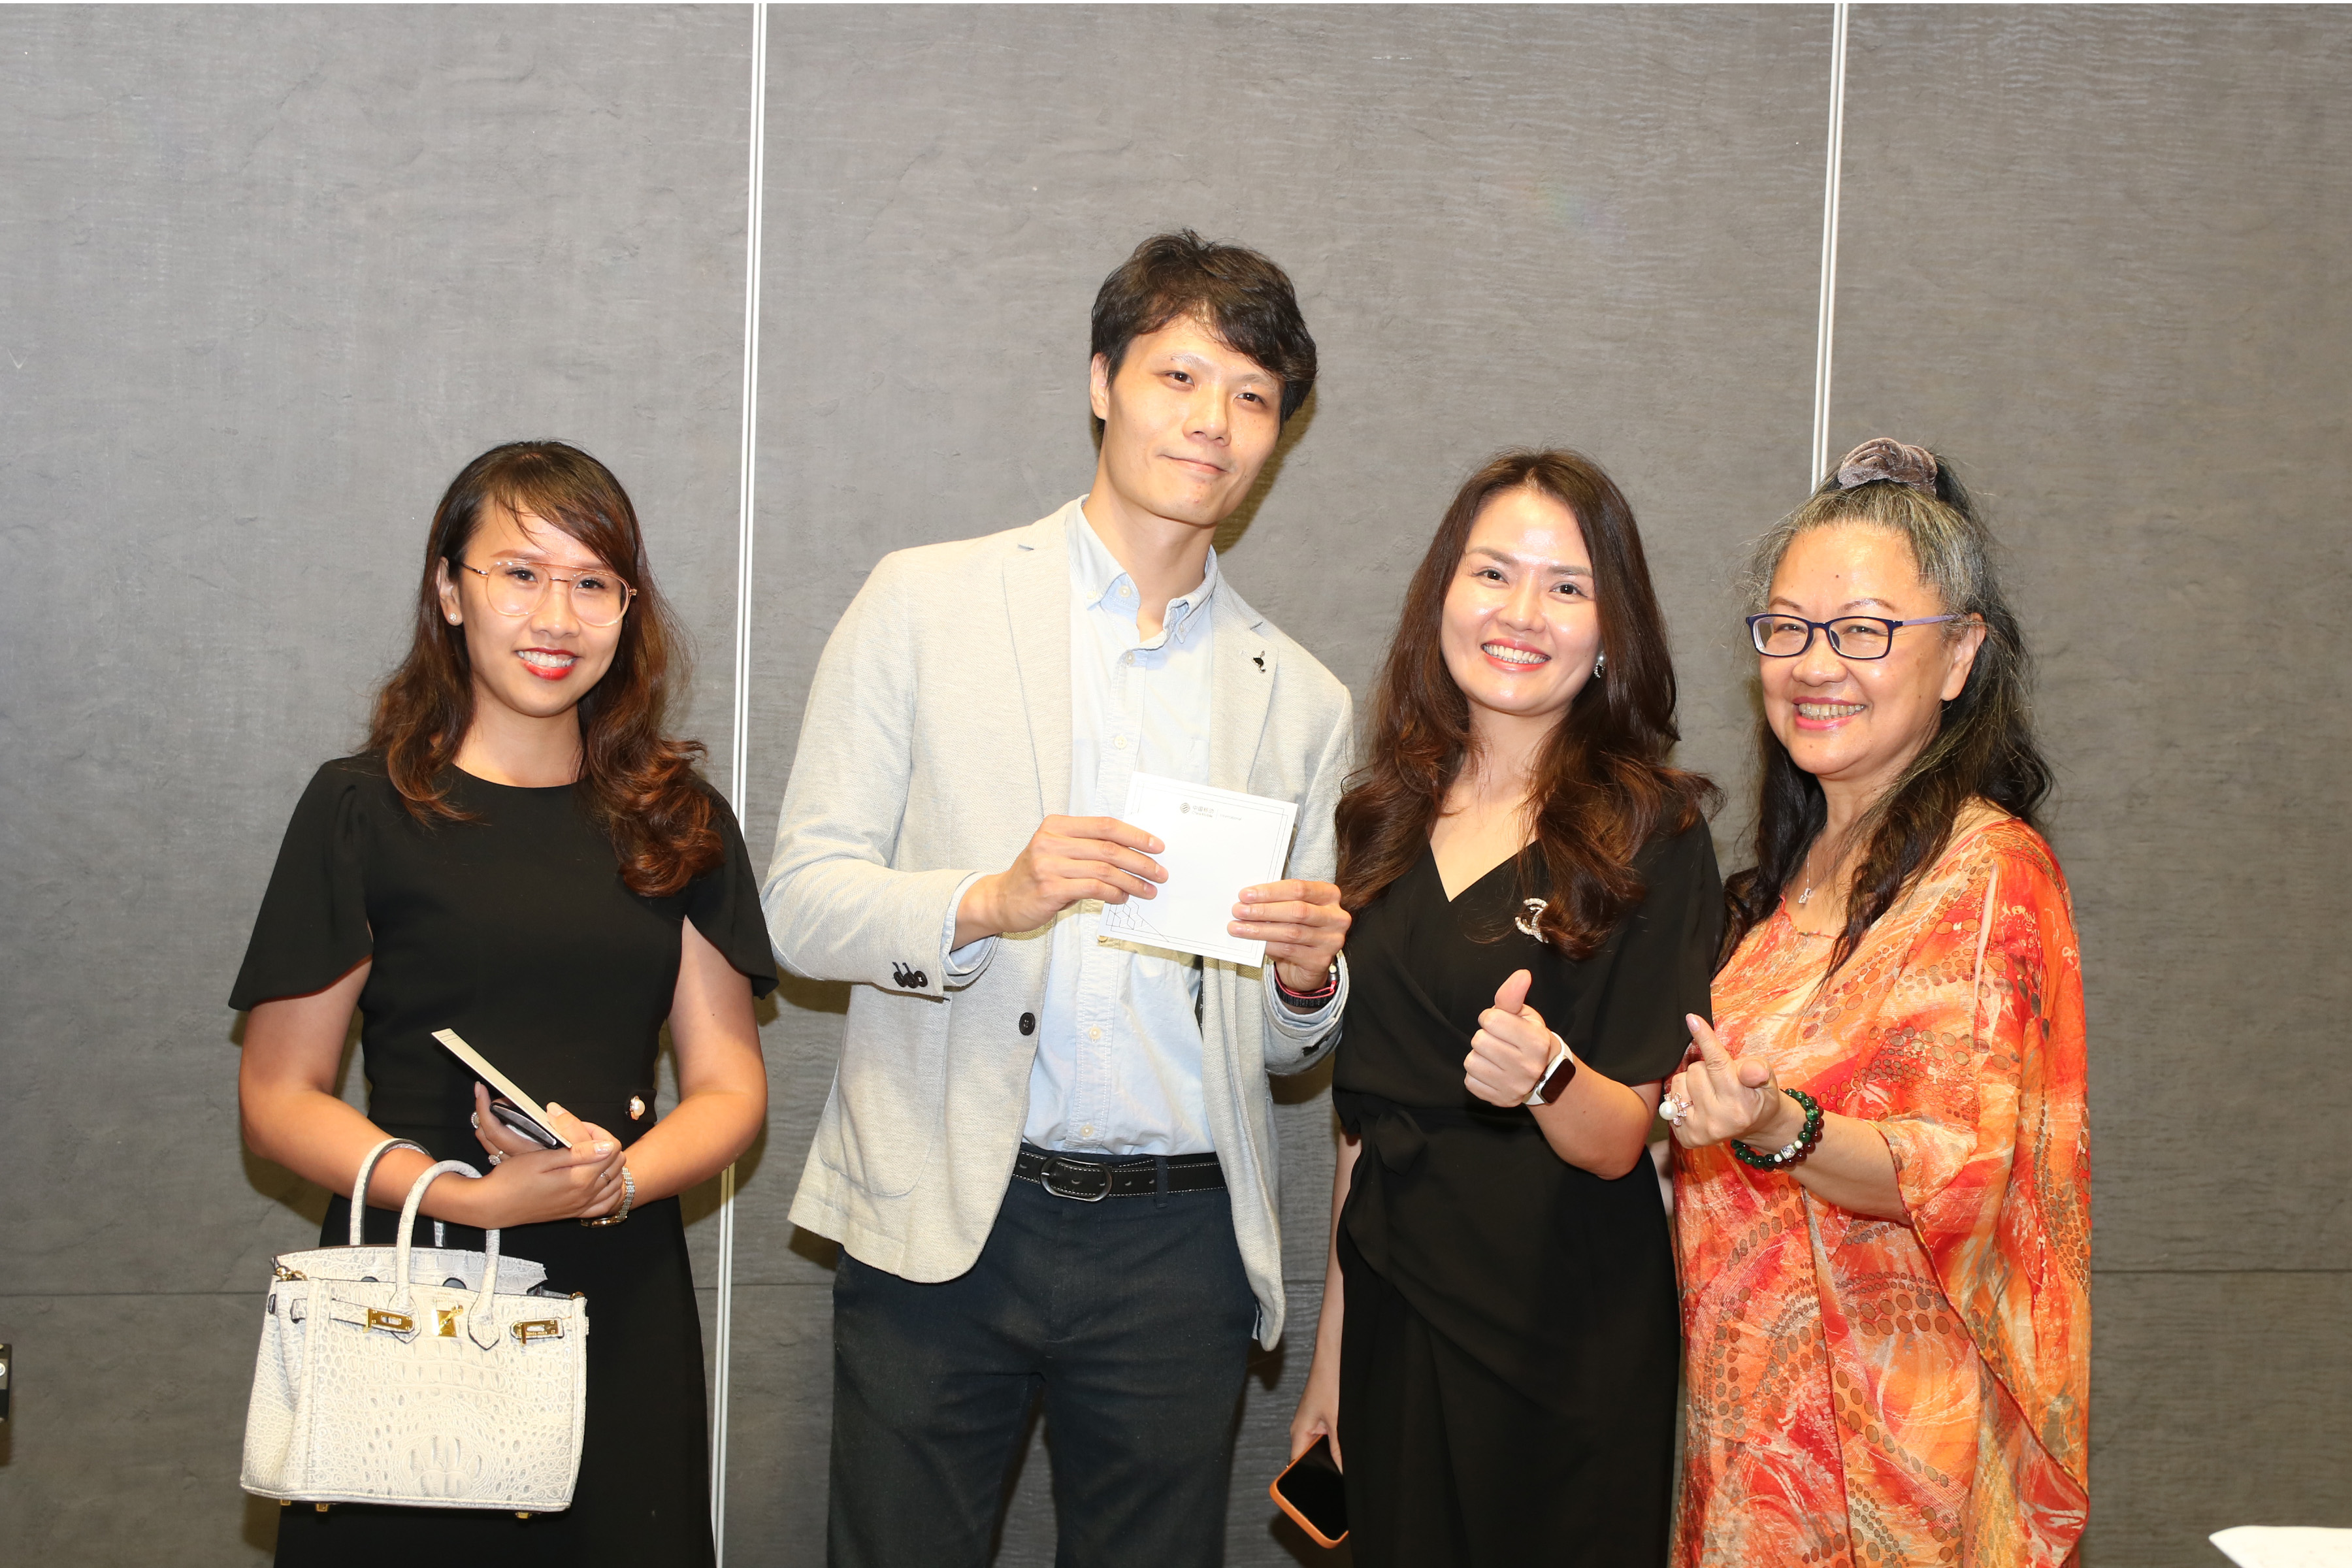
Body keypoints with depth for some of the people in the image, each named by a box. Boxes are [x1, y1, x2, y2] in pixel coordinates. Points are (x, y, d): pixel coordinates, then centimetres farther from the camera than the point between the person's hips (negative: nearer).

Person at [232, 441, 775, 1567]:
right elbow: (279, 1100, -3)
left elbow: (729, 1088, 7)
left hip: (622, 1312, 3)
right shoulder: (363, 809, -2)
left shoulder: (678, 820, 8)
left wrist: (615, 1180, -14)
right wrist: (469, 1198, -19)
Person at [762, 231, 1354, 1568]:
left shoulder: (1302, 701, 12)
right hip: (943, 1223, -2)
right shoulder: (926, 604, 4)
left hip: (1178, 1244, 3)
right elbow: (802, 904, -2)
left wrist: (1308, 977, -7)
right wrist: (988, 900, -19)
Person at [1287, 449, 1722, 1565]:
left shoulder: (1652, 834, -8)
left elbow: (1619, 1142, -11)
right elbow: (1362, 1116, 11)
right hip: (1394, 1321, 4)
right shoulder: (1386, 818, 6)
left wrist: (1546, 1073, -33)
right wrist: (1330, 1355, 11)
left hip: (1569, 1349, -4)